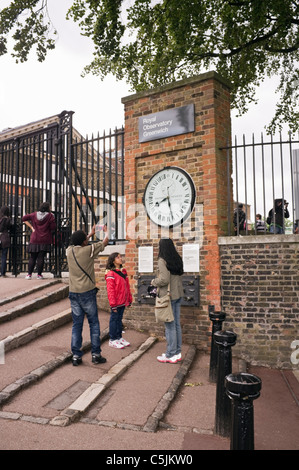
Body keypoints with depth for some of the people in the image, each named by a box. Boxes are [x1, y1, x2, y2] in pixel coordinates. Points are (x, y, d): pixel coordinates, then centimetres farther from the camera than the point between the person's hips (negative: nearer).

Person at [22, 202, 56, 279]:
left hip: (34, 240, 3)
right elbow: (53, 228, -10)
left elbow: (24, 218, 7)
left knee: (32, 258, 8)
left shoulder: (34, 214, 8)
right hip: (45, 241, -3)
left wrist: (31, 227, 7)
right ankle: (39, 274, 3)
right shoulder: (50, 216, -5)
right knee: (41, 258, -1)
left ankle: (29, 274, 7)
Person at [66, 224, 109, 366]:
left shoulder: (69, 251, 3)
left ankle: (76, 356, 12)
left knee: (76, 324, 9)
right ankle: (96, 354, 10)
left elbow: (78, 243, 26)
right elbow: (105, 242, 5)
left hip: (73, 293, 5)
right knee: (94, 323, 6)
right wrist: (107, 231, 25)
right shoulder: (89, 250, -10)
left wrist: (91, 234, 37)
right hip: (87, 292, -4)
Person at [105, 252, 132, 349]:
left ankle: (119, 337, 28)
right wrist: (113, 304, -16)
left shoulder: (123, 271, 10)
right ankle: (112, 340, 14)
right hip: (116, 302, -7)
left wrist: (129, 299, 13)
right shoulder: (111, 273, -13)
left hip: (123, 301, 7)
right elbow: (110, 290, -15)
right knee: (114, 319, 4)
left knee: (119, 319, 17)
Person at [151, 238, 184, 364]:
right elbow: (179, 276, 10)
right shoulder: (177, 259, 8)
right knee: (177, 324, 14)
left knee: (170, 326, 2)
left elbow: (164, 279, -22)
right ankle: (177, 352, 24)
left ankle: (171, 355, 12)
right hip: (178, 294, 8)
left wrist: (154, 281, -4)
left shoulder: (162, 260, -16)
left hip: (168, 296, -8)